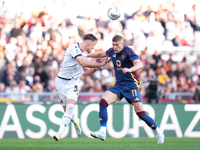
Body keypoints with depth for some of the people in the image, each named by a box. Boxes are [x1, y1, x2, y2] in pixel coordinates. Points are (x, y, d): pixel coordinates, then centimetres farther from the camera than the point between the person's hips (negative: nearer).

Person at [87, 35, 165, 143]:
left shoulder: (128, 51, -13)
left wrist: (129, 69, -45)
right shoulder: (112, 52, 7)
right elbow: (101, 54, 28)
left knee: (140, 113, -12)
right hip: (118, 86, 6)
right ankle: (102, 132, -18)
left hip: (131, 85, -6)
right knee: (103, 102, -17)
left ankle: (159, 134, 4)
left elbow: (140, 64, -26)